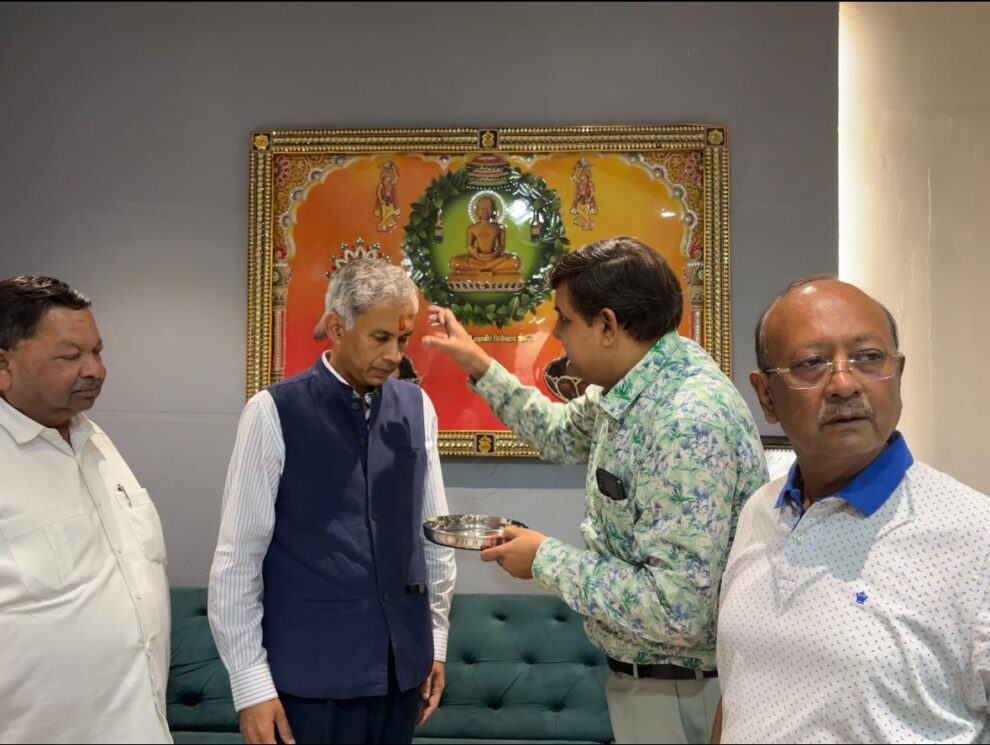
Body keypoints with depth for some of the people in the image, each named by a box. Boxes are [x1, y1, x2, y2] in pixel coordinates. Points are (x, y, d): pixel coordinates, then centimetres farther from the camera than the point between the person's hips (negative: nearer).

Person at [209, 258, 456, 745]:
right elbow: (237, 558, -8)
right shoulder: (275, 413, -9)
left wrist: (436, 638, 12)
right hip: (312, 671, -4)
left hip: (402, 665, 4)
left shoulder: (417, 408, 4)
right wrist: (251, 684, -9)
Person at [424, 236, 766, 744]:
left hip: (680, 695, -8)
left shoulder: (690, 423, -29)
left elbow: (676, 610, -32)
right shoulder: (627, 387, -1)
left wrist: (546, 560, -21)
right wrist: (481, 368, 16)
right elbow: (563, 433, 22)